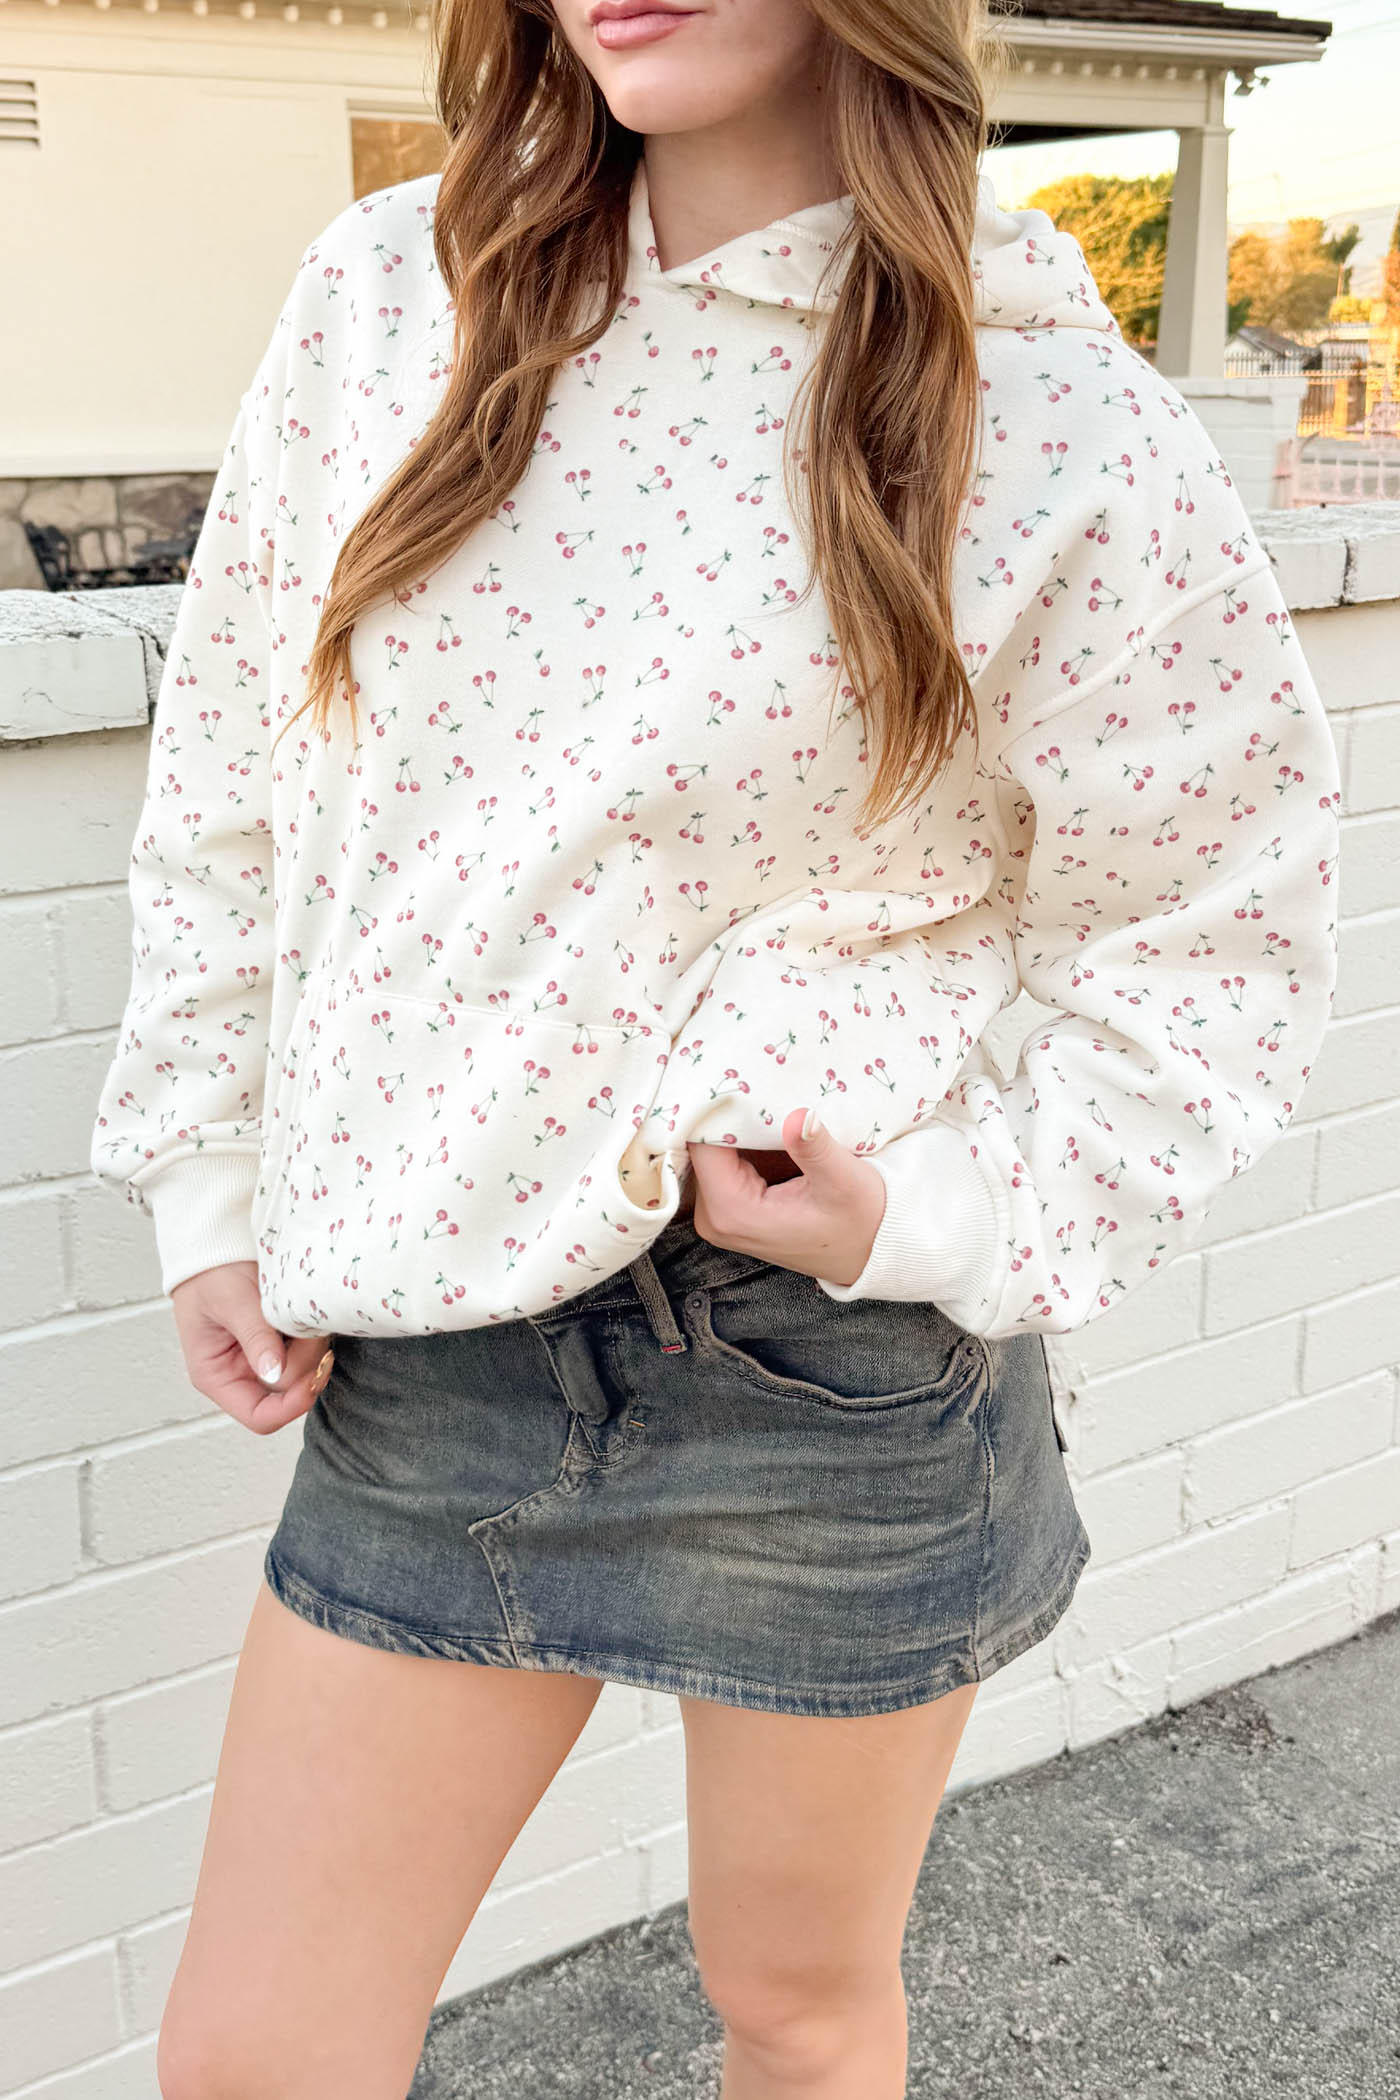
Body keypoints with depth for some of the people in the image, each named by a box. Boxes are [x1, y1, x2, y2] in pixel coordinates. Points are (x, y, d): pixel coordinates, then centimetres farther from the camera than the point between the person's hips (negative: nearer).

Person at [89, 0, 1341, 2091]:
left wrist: (958, 1224, -11)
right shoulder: (383, 297, 2)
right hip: (424, 1351, 3)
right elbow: (230, 768, 9)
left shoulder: (1063, 426, -8)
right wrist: (208, 1184, 7)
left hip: (826, 1354, -2)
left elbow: (1223, 921, 1)